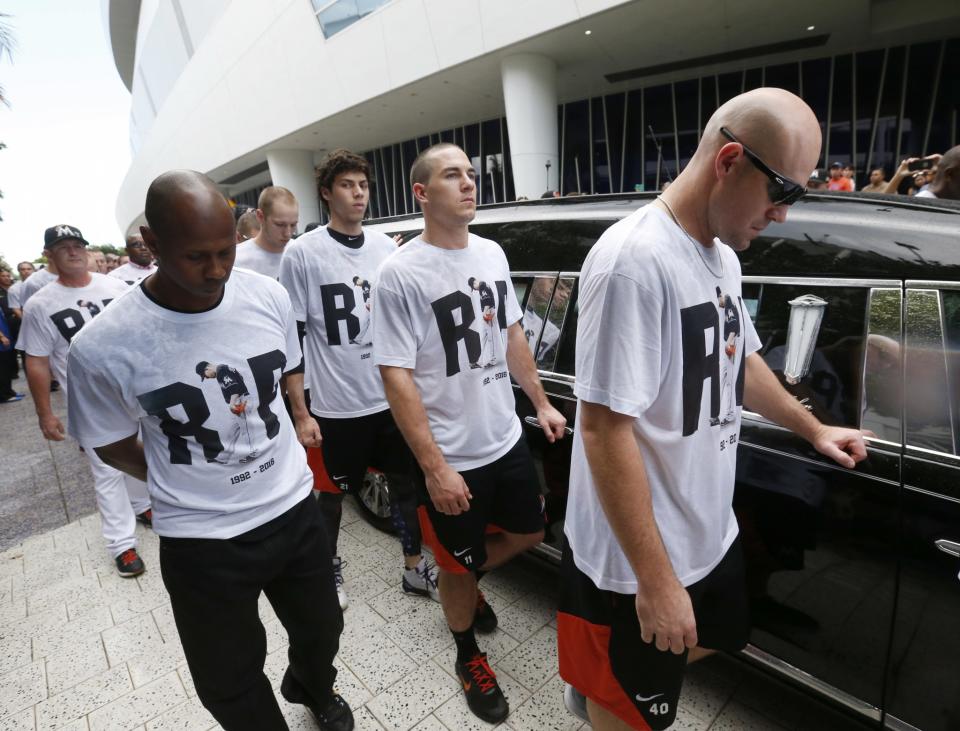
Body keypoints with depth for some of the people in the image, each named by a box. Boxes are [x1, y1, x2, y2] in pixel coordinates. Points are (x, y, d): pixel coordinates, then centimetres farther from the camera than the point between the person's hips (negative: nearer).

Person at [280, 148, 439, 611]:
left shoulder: (387, 247, 6)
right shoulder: (302, 254, -8)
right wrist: (300, 413, -9)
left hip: (393, 397, 5)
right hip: (337, 406, -4)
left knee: (406, 482, 14)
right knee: (332, 491, 14)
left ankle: (414, 568, 34)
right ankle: (329, 572, 37)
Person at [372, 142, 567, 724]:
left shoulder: (492, 253, 4)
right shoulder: (400, 273, -17)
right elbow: (396, 375, -19)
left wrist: (541, 402, 14)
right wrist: (435, 467, -20)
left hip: (508, 438, 7)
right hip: (452, 458, -6)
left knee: (529, 534, 22)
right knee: (460, 566, 13)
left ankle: (469, 582, 51)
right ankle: (468, 654, 43)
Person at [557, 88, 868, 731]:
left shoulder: (723, 254, 4)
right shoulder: (635, 258, -26)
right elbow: (605, 430, -28)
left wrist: (812, 428, 25)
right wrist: (655, 579, -23)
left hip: (711, 531, 9)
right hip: (637, 558, -9)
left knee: (718, 639, 30)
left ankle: (599, 678, 51)